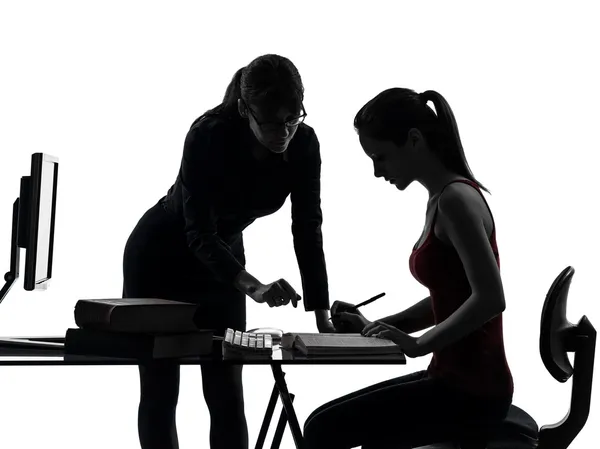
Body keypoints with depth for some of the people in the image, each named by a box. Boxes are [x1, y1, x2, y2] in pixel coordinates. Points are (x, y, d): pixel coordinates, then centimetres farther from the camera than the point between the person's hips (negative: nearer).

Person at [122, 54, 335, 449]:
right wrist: (255, 288, -48)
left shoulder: (304, 145, -20)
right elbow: (199, 234, -34)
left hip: (221, 257, 4)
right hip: (161, 257, -4)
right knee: (160, 391, 0)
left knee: (226, 394, 0)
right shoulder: (209, 135, -33)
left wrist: (323, 317, -23)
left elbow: (308, 231, -16)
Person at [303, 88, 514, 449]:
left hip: (472, 390, -10)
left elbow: (489, 299, -26)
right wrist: (375, 328, 10)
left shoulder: (456, 199, -16)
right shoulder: (443, 197, 13)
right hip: (455, 379, 10)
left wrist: (418, 345, -22)